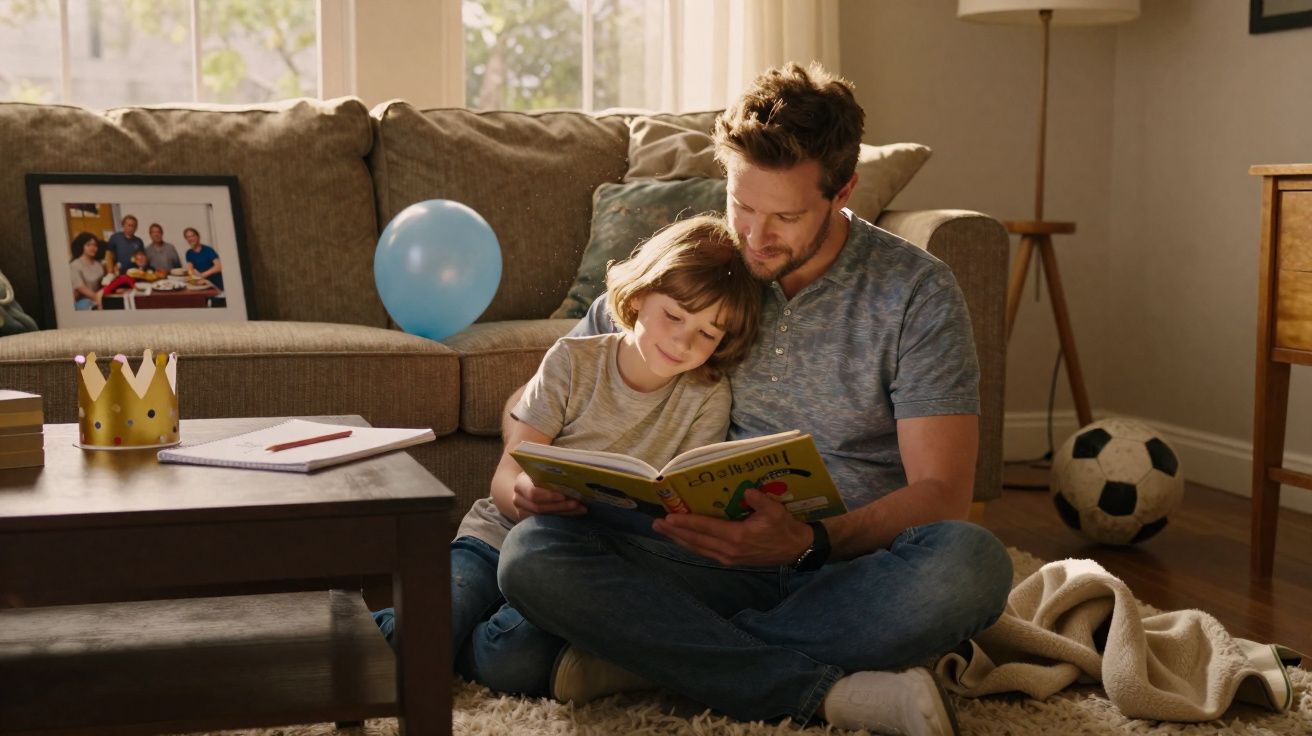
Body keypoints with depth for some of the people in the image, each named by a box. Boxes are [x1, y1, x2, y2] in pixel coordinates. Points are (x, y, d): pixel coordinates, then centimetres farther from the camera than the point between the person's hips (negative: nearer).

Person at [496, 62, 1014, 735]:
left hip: (854, 564, -2)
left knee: (970, 562, -36)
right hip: (719, 560, 2)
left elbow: (940, 492, -10)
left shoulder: (918, 294, -4)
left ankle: (648, 652, -25)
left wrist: (810, 542, -29)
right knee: (532, 554, -25)